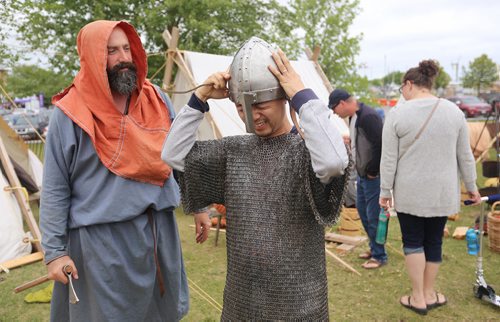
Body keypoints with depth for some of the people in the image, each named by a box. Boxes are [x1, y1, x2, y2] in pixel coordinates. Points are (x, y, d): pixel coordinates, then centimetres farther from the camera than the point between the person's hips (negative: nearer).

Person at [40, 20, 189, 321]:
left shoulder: (155, 100, 3)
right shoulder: (72, 114, -9)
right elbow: (55, 189, -6)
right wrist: (54, 250, -7)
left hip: (159, 230, 5)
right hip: (102, 238, -4)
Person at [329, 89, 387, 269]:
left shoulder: (368, 116, -22)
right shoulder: (353, 116, 10)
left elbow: (380, 145, -27)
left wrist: (372, 171, -18)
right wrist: (361, 170, 13)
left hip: (373, 176, -10)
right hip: (362, 174, 10)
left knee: (373, 216, -2)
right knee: (362, 211, 18)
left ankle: (379, 256, 12)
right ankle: (374, 247, 34)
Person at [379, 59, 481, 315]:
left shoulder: (397, 113, -10)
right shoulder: (453, 111, 0)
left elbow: (389, 159, -9)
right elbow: (465, 156, 6)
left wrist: (385, 191, 0)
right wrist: (471, 186, 17)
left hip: (410, 191, -3)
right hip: (443, 191, 3)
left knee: (413, 241, 10)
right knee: (434, 241, 14)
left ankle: (418, 298, 15)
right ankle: (429, 294, 27)